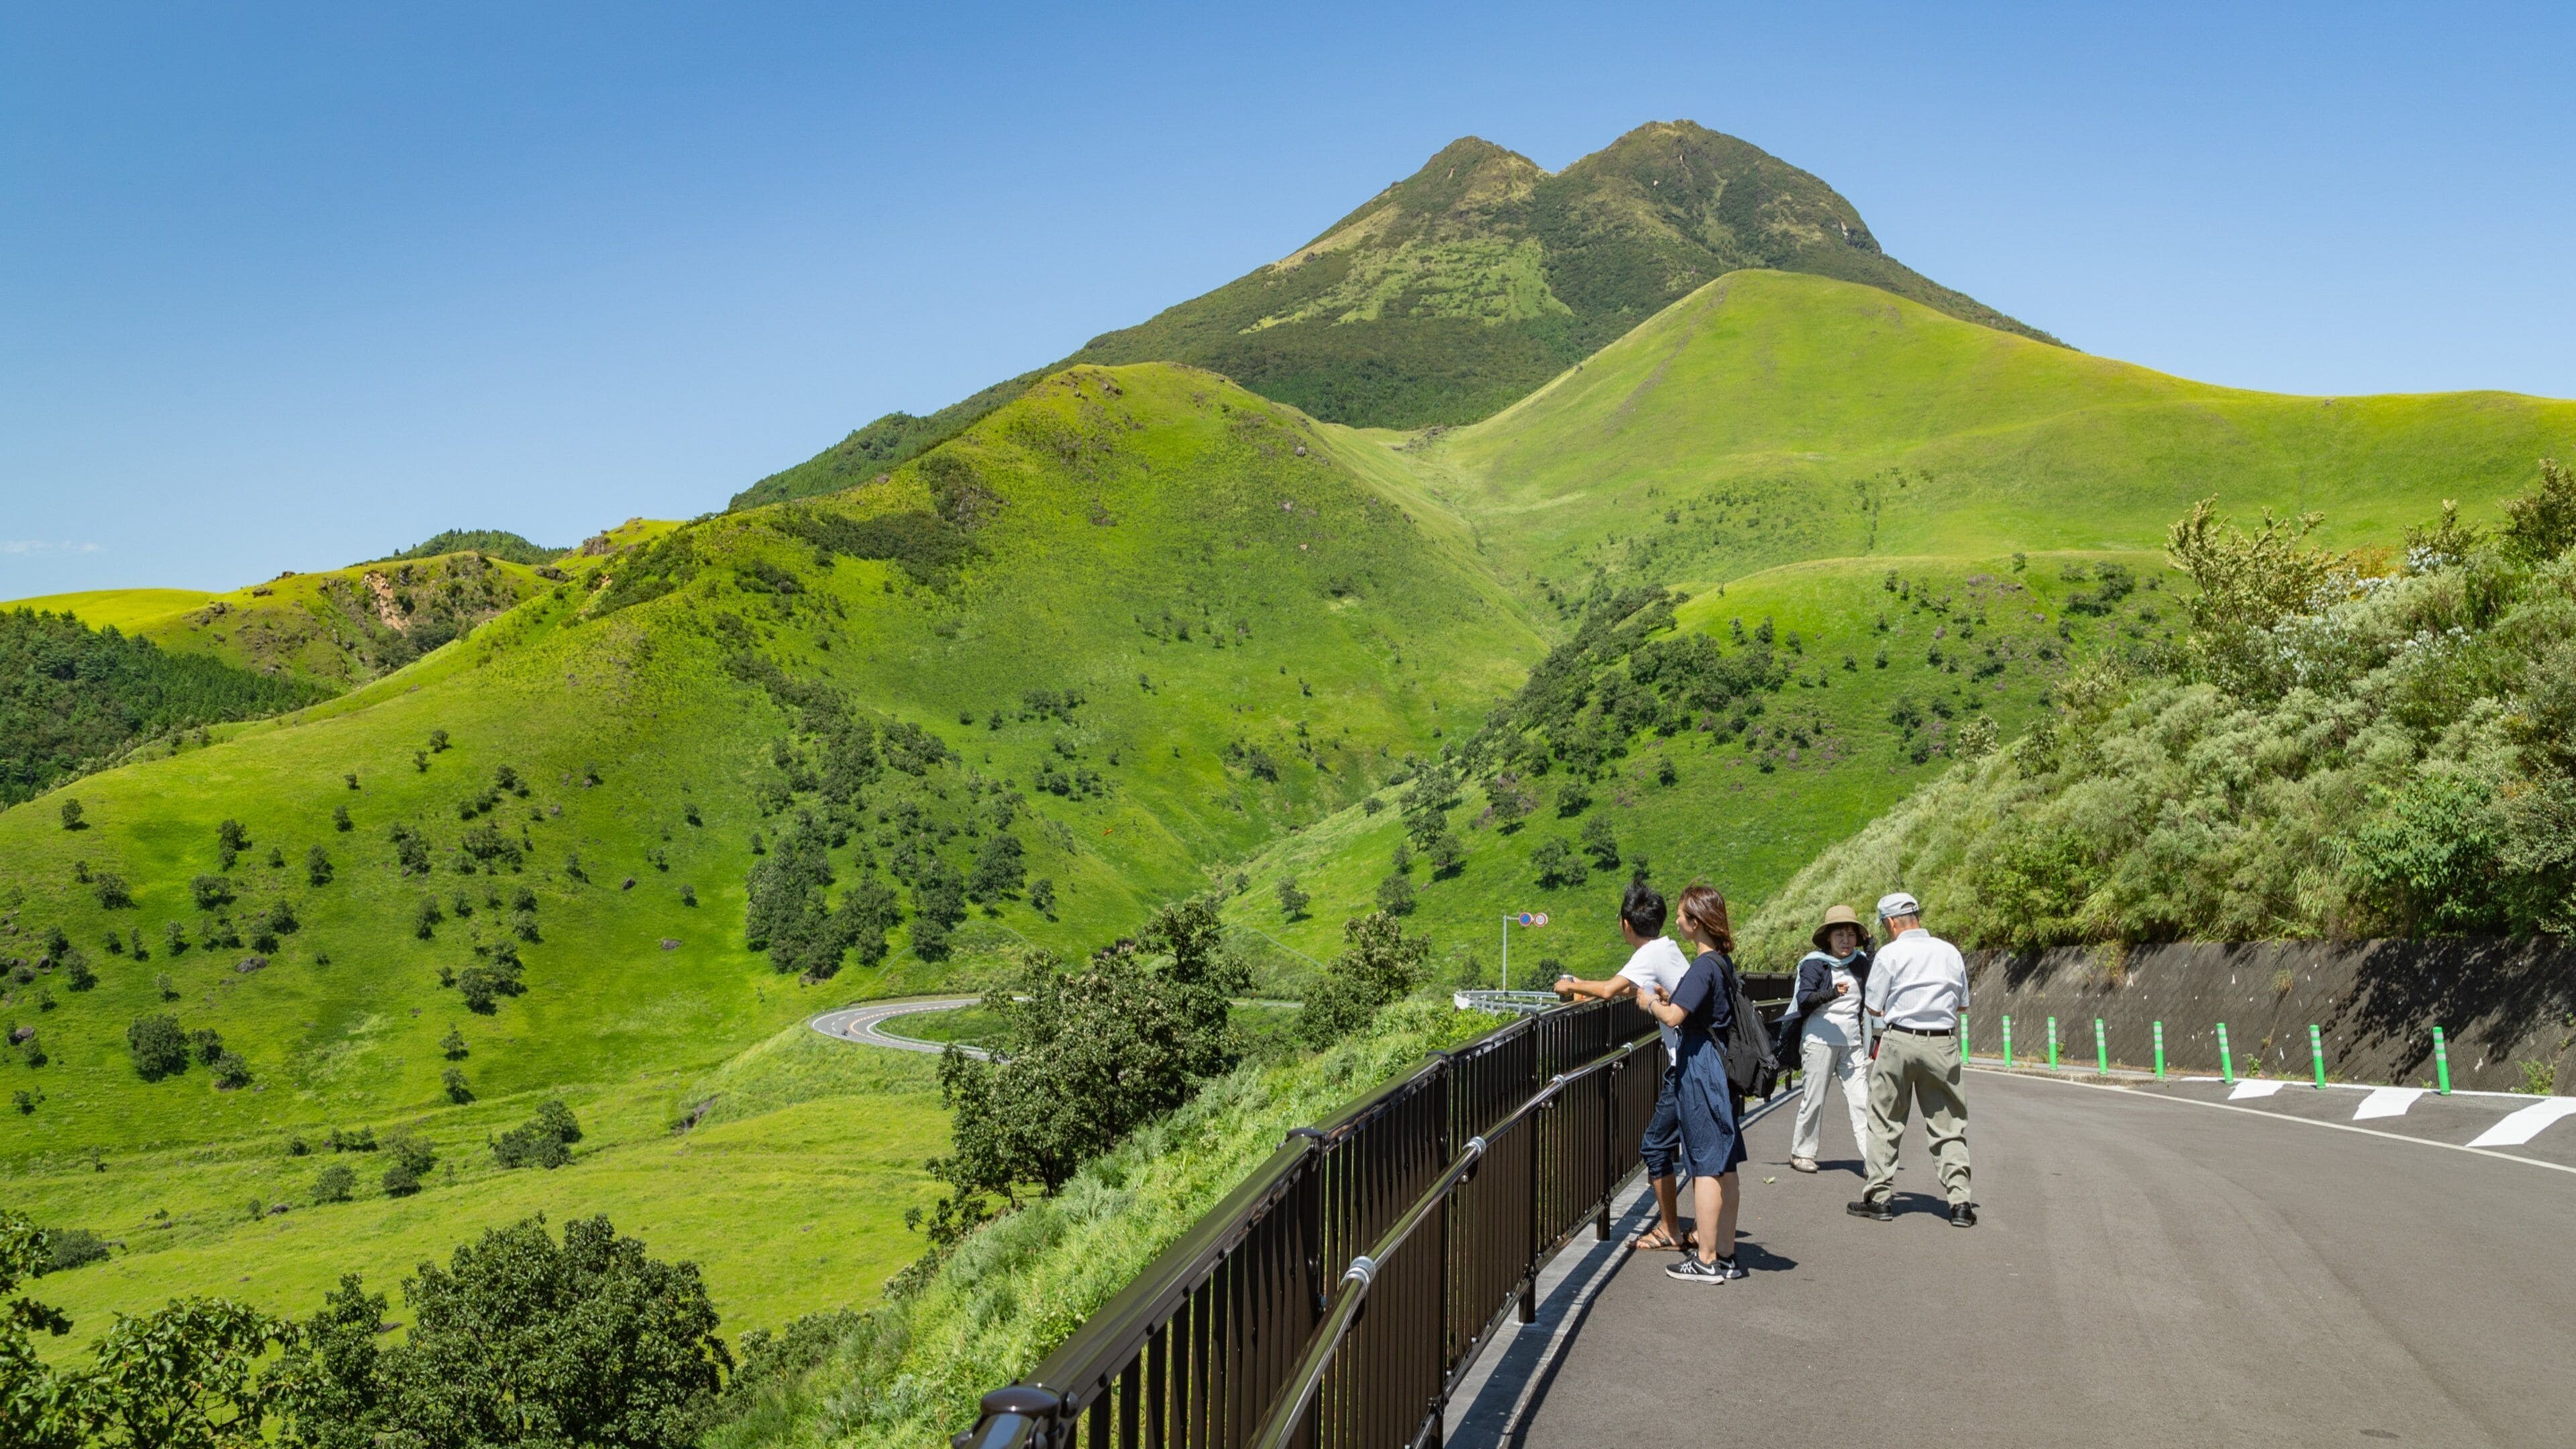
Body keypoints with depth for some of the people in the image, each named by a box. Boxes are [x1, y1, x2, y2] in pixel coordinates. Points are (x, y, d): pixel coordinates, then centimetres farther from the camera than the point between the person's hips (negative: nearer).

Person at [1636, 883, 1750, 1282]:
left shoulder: (1704, 966, -17)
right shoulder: (1724, 963, 11)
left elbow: (1674, 1017, -23)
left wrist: (1651, 1003, -5)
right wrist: (1669, 997, 15)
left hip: (1699, 1068, -9)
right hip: (1721, 1066, 9)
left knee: (1706, 1167, -4)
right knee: (1725, 1166, 11)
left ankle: (1706, 1261, 1)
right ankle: (1726, 1255, 18)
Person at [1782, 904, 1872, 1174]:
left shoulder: (1860, 962, 9)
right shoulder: (1814, 963, -5)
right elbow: (1803, 999, -14)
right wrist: (1830, 994, -34)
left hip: (1852, 1041, 4)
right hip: (1820, 1038, -4)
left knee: (1861, 1100, -3)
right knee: (1813, 1098, 1)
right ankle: (1801, 1153, 14)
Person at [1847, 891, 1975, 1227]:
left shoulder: (1890, 954, -4)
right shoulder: (1950, 952, 9)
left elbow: (1874, 1008, -1)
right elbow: (1962, 1006, 16)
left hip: (1898, 1040, -3)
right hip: (1943, 1044, 3)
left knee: (1885, 1123, 8)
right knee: (1948, 1126, 7)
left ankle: (1879, 1197, 11)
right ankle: (1960, 1201, 1)